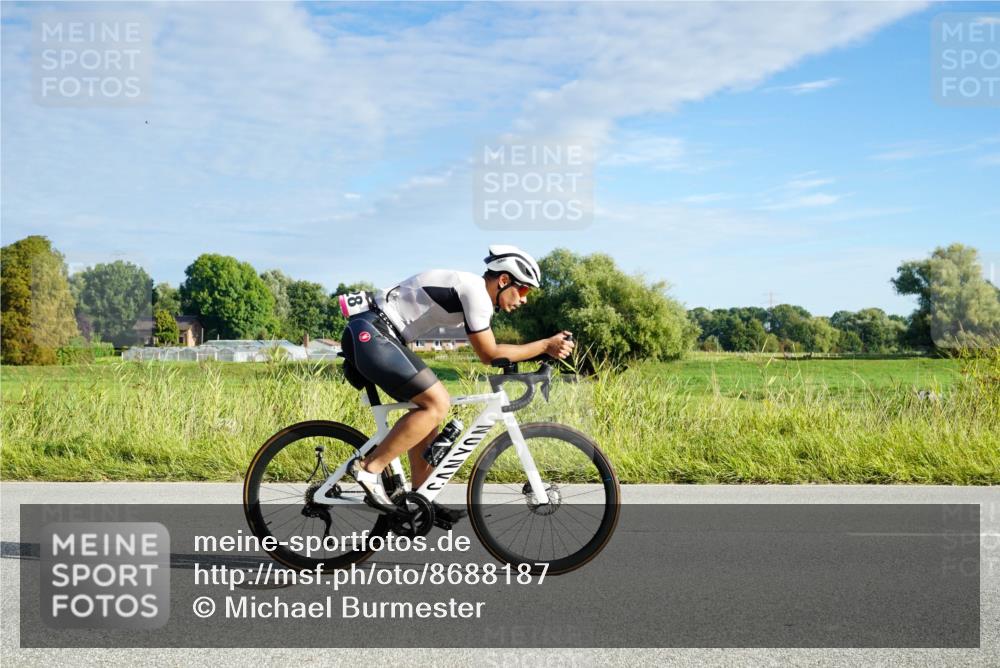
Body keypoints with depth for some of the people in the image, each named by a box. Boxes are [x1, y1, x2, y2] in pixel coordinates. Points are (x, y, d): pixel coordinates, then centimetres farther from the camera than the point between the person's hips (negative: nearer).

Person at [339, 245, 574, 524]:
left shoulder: (469, 288, 17)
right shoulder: (475, 291, -13)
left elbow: (488, 351, 22)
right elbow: (489, 354, -10)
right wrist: (545, 346, -6)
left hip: (366, 337, 11)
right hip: (370, 334, -11)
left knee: (428, 407, 12)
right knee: (437, 404, -15)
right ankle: (368, 469, -11)